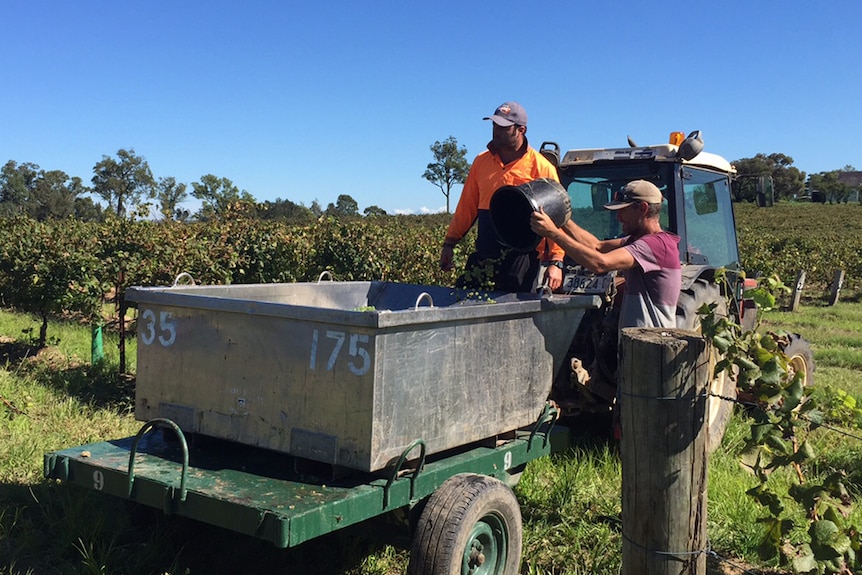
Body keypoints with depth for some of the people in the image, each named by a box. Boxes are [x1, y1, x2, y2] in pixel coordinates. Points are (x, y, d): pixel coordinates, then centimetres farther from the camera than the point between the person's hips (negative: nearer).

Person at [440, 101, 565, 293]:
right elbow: (466, 207, 16)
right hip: (484, 257, 4)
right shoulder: (481, 161, 11)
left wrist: (556, 262, -14)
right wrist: (450, 242, 12)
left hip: (522, 259, -4)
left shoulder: (542, 168, -4)